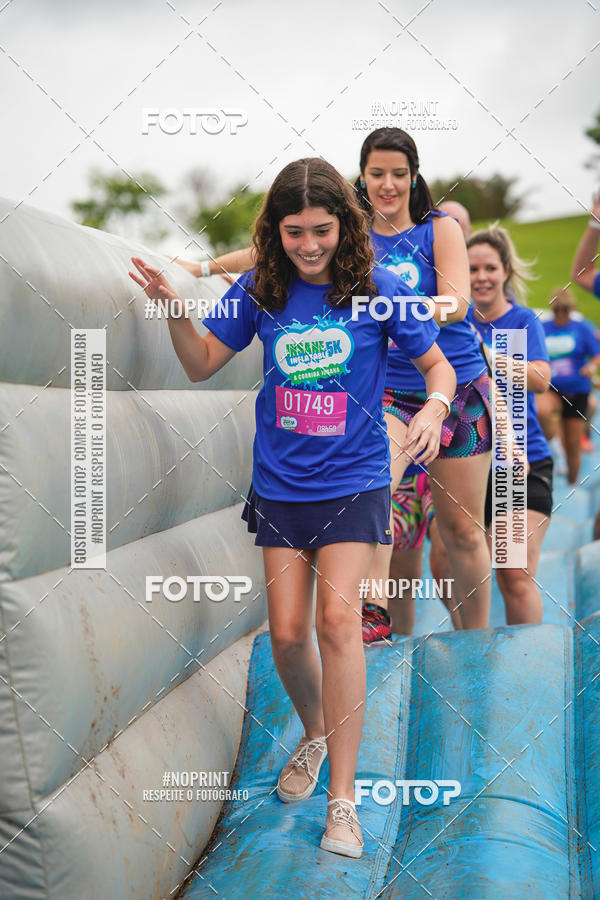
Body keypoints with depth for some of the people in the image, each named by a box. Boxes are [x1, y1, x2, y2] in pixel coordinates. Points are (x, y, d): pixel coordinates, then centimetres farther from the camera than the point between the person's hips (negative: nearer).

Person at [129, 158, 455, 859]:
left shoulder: (376, 289, -7)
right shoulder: (261, 290, -1)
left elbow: (438, 364, 3)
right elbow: (202, 365, 8)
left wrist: (433, 407, -19)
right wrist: (172, 310, -10)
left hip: (354, 480, -3)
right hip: (280, 483, 3)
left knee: (337, 617, -17)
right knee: (286, 632, 2)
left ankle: (342, 795, -9)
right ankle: (315, 733, 34)